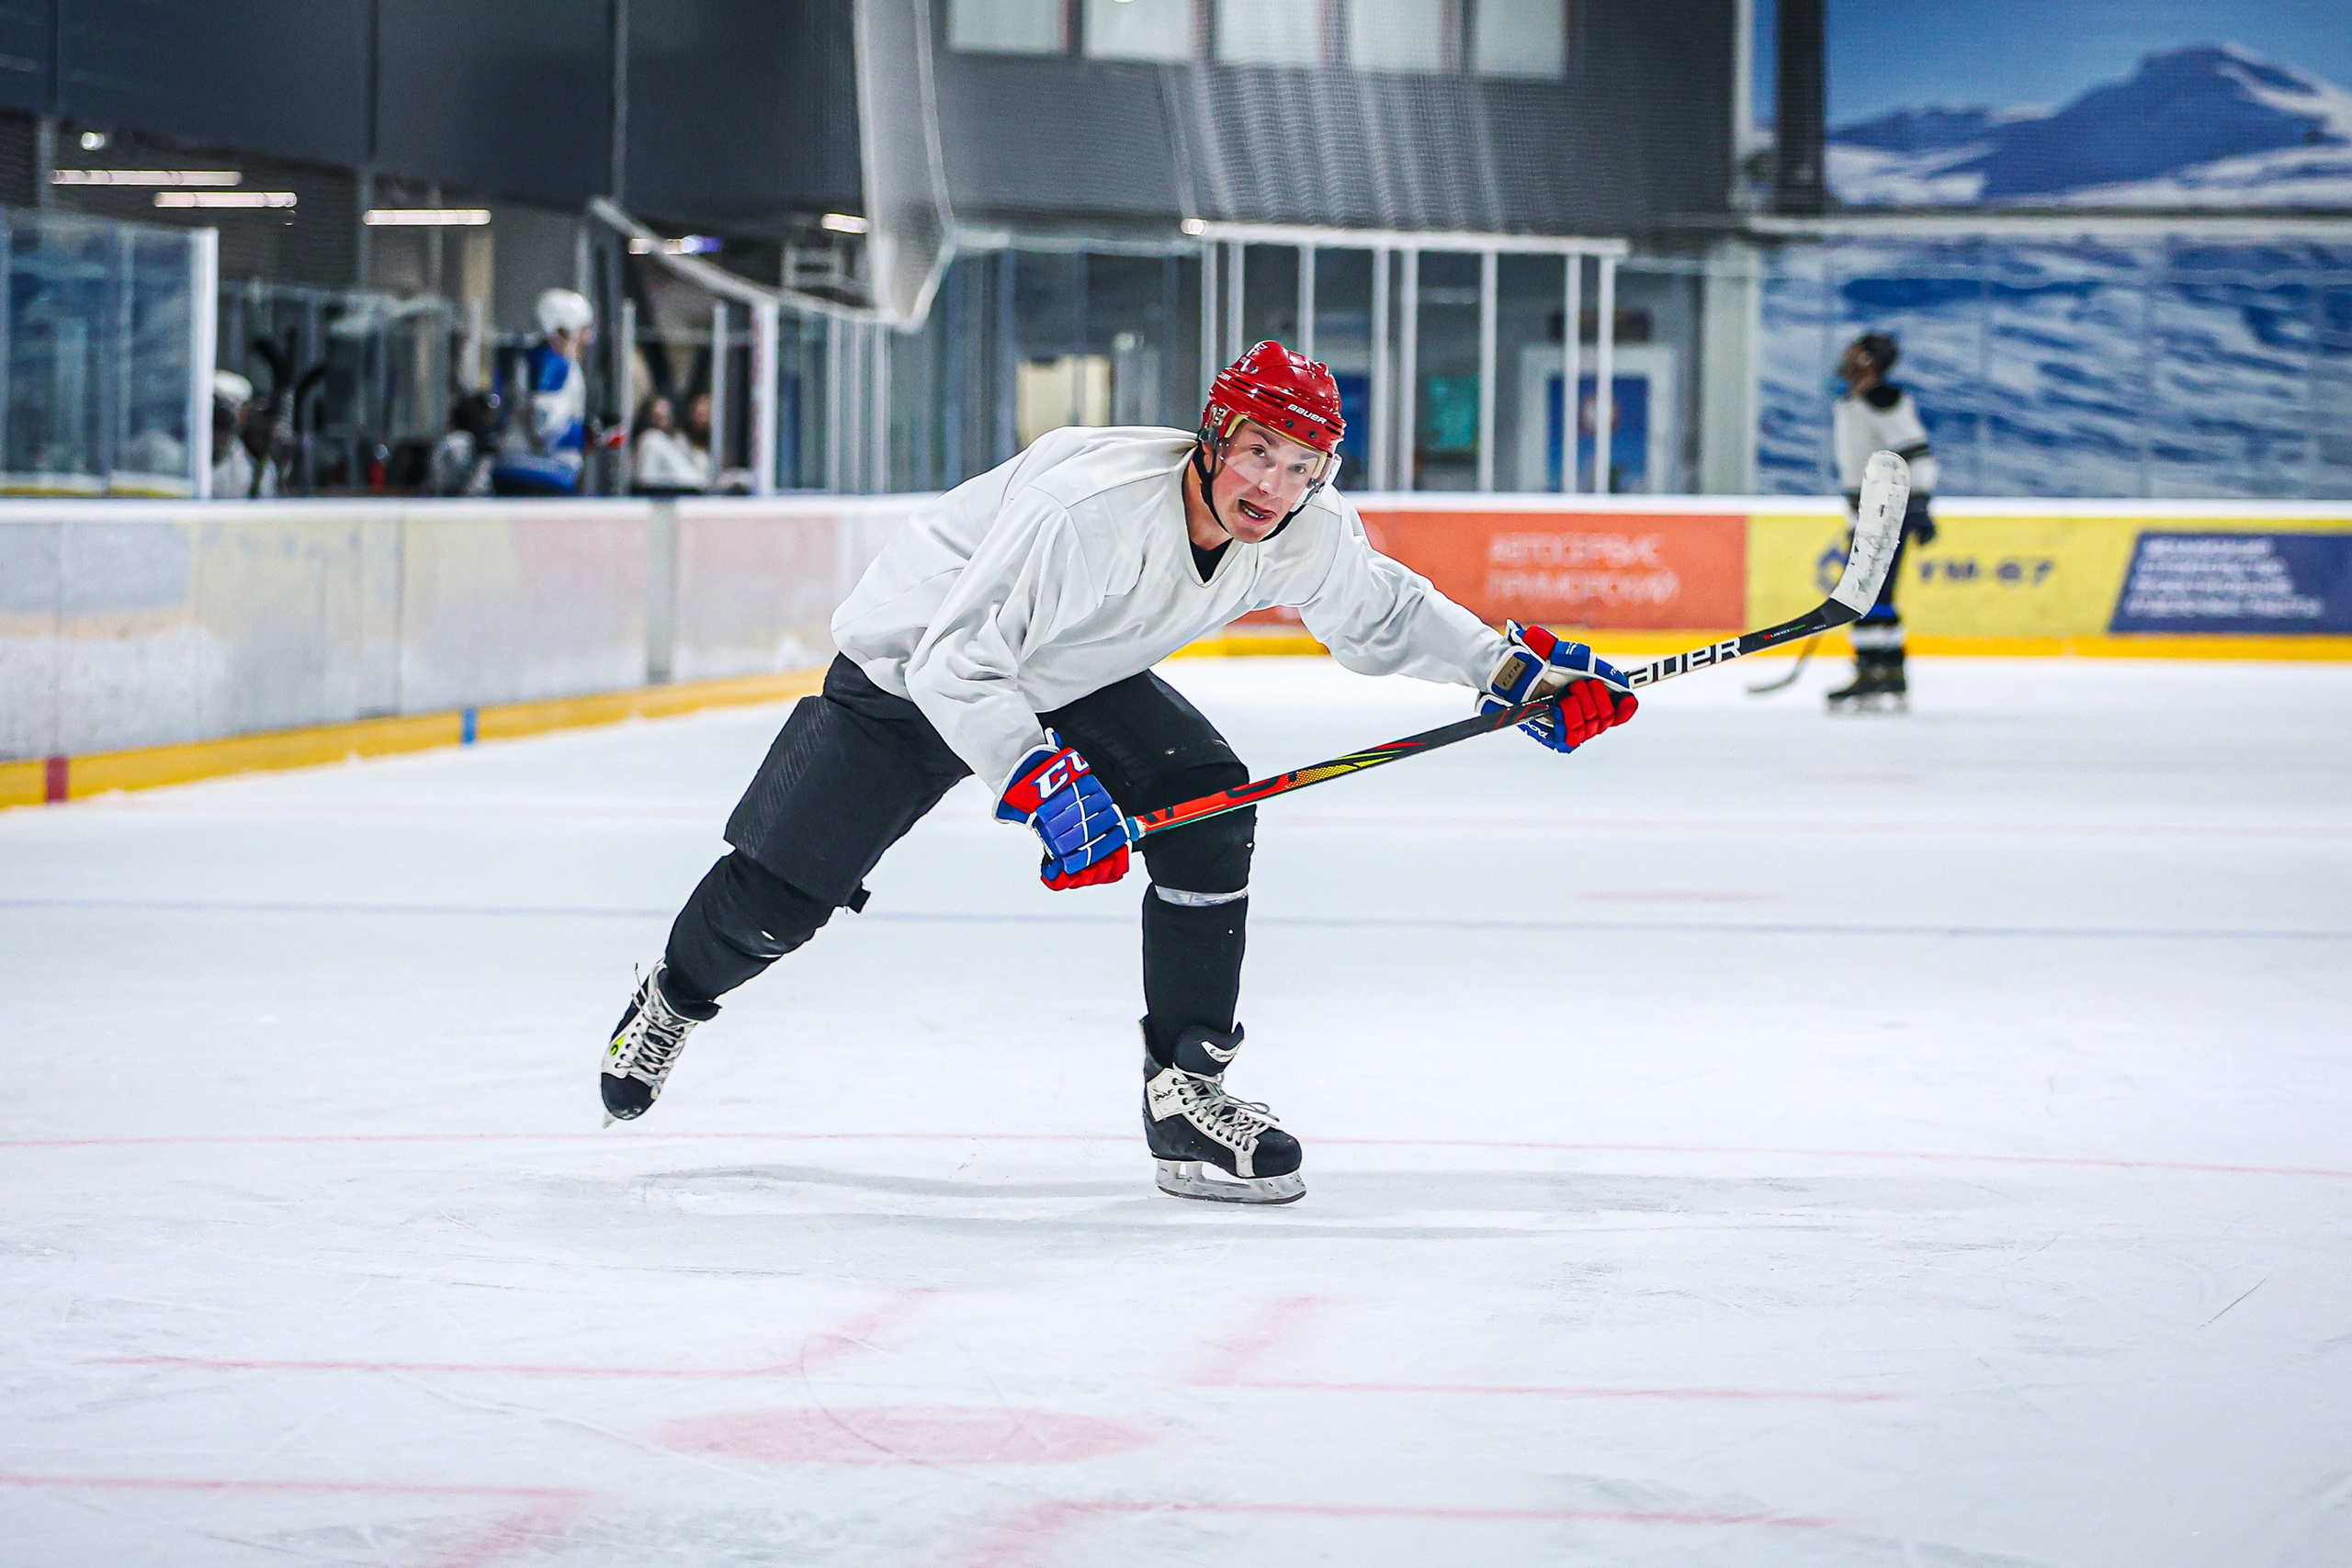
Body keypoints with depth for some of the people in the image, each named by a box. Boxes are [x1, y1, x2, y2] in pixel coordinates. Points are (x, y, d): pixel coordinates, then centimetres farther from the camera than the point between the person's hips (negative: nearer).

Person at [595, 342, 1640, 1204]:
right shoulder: (1091, 509, -40)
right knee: (779, 895, -2)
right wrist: (1043, 785, -44)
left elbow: (1385, 616, 2)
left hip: (1076, 678, 5)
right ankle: (675, 998, 33)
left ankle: (1186, 1093, -9)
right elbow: (956, 664, -37)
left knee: (1209, 811, -17)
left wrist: (1514, 668, -9)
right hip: (911, 667, -5)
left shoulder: (1309, 537, -19)